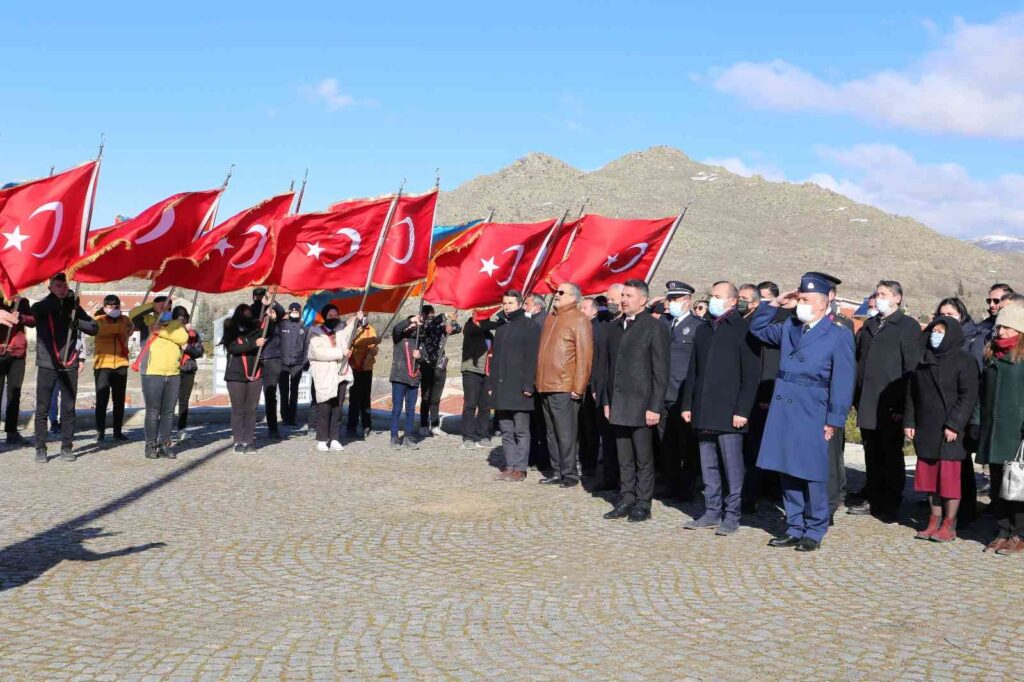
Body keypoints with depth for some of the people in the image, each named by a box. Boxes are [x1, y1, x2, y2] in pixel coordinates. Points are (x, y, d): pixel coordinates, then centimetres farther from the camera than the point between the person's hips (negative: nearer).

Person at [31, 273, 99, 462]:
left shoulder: (74, 308, 9)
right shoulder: (41, 307, 2)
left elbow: (93, 328, 3)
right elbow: (34, 311, -22)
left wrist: (76, 321, -14)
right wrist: (62, 301, -26)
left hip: (69, 365, 2)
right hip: (47, 365, -2)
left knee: (68, 409, 6)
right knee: (42, 409, 0)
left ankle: (67, 447, 14)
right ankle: (40, 448, 8)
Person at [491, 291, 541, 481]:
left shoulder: (529, 326, -4)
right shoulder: (501, 328, 18)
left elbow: (532, 358, -10)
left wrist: (528, 385, -16)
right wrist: (491, 384, 14)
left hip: (519, 388, -7)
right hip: (501, 388, 7)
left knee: (521, 430, -2)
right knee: (506, 430, 9)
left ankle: (520, 469, 1)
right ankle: (510, 465, 14)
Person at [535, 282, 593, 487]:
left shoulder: (579, 320, -8)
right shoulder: (551, 318, 16)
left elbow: (584, 356, -12)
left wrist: (578, 387, -15)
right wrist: (539, 381, 15)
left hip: (565, 388, -8)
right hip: (546, 386, 8)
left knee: (565, 434, -4)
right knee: (552, 433, 12)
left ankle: (569, 474, 3)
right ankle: (557, 471, 19)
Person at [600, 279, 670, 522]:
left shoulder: (655, 328, -5)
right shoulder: (614, 328, 13)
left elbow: (660, 371, -8)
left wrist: (655, 406, -12)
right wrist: (606, 400, 11)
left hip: (641, 405, -5)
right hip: (618, 405, 6)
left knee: (643, 458, 3)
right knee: (624, 458, 11)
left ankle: (643, 504, 11)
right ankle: (626, 500, 19)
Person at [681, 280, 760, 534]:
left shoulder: (743, 330, -4)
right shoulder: (703, 330, 16)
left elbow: (751, 375, -8)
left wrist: (742, 410, -14)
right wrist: (688, 404, 11)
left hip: (729, 413, -6)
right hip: (704, 412, 6)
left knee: (732, 467, -1)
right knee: (709, 466, 12)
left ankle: (732, 515, 8)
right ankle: (712, 511, 20)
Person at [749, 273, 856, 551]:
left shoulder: (839, 334, -5)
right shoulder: (789, 326, 12)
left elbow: (842, 381, -8)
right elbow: (758, 328, 25)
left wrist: (834, 421, -11)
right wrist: (775, 303, 10)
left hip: (812, 415, -5)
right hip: (783, 411, 6)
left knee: (812, 476, 2)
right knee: (788, 473, 10)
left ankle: (814, 532, 14)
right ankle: (794, 528, 21)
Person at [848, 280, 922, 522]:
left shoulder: (908, 326, -2)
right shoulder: (869, 325, 17)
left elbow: (911, 367, -8)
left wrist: (901, 403, -13)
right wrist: (857, 397, 11)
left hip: (890, 405, -6)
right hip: (867, 403, 6)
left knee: (891, 455, 2)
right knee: (872, 454, 12)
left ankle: (891, 505, 10)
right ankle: (872, 499, 21)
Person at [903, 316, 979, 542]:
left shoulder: (964, 361, -4)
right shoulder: (922, 359, 13)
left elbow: (969, 396, -10)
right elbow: (911, 393, 16)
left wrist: (954, 425, -16)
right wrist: (909, 421, 9)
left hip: (950, 431, -5)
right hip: (925, 429, 5)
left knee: (949, 476, -3)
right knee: (929, 476, 8)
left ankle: (949, 525, 6)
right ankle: (934, 521, 17)